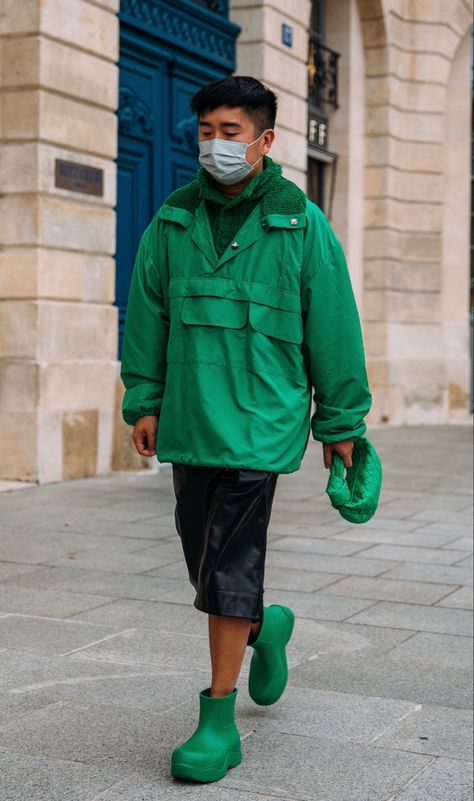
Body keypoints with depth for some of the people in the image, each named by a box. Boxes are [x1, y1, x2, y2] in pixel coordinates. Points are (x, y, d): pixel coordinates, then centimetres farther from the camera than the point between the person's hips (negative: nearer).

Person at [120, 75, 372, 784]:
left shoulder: (302, 223, -2)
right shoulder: (173, 221, 7)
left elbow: (334, 325, 1)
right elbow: (146, 313, 13)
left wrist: (341, 420, 2)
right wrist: (143, 400, 7)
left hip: (260, 420, -4)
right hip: (189, 420, 5)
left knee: (230, 568, -7)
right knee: (204, 562, 13)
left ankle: (219, 723, 5)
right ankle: (267, 627, 45)